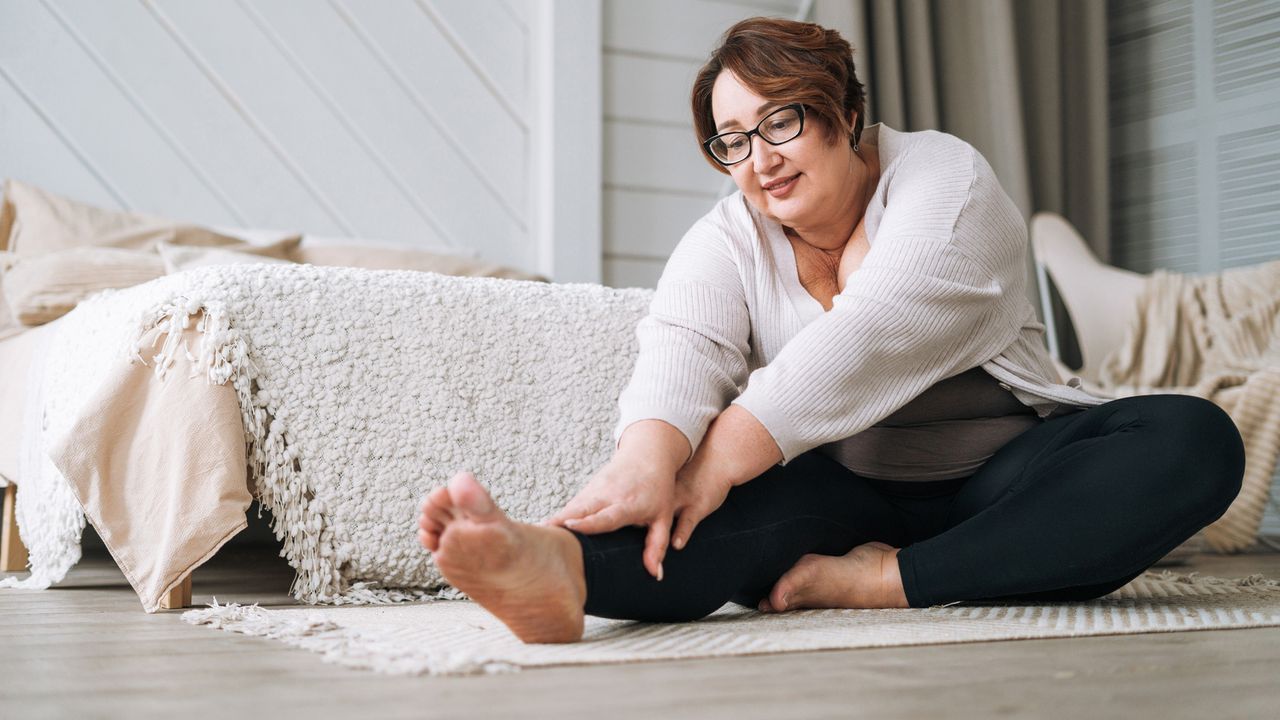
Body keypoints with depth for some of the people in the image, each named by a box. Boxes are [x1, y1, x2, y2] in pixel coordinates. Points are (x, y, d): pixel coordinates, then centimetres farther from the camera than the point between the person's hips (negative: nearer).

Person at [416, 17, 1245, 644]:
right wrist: (648, 459, -44)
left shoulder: (941, 175, -7)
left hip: (999, 485, -1)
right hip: (848, 490, 1)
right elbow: (682, 349, -19)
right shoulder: (727, 241, 3)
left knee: (1195, 438, -26)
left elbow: (872, 335, -26)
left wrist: (725, 453, -38)